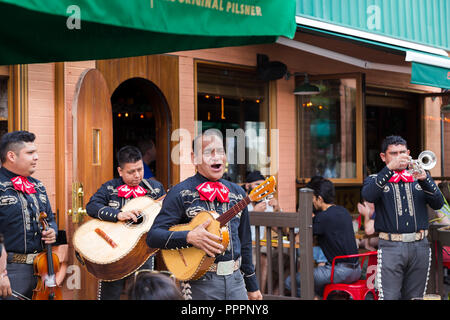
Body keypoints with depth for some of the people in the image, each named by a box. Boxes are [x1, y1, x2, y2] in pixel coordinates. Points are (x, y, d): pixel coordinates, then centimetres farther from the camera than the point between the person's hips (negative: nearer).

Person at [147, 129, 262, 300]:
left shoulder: (237, 193, 12)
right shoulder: (181, 193, -5)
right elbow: (153, 236, -11)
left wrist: (252, 286, 20)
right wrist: (189, 237, -24)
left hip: (235, 280, 5)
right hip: (199, 283, -5)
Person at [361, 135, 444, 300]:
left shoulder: (419, 177, 16)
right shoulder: (376, 180, 8)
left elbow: (438, 204, 1)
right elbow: (368, 196, -16)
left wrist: (424, 180, -16)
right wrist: (389, 168, -24)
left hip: (420, 247, 3)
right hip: (391, 248, -3)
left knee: (415, 297, 5)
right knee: (390, 297, -11)